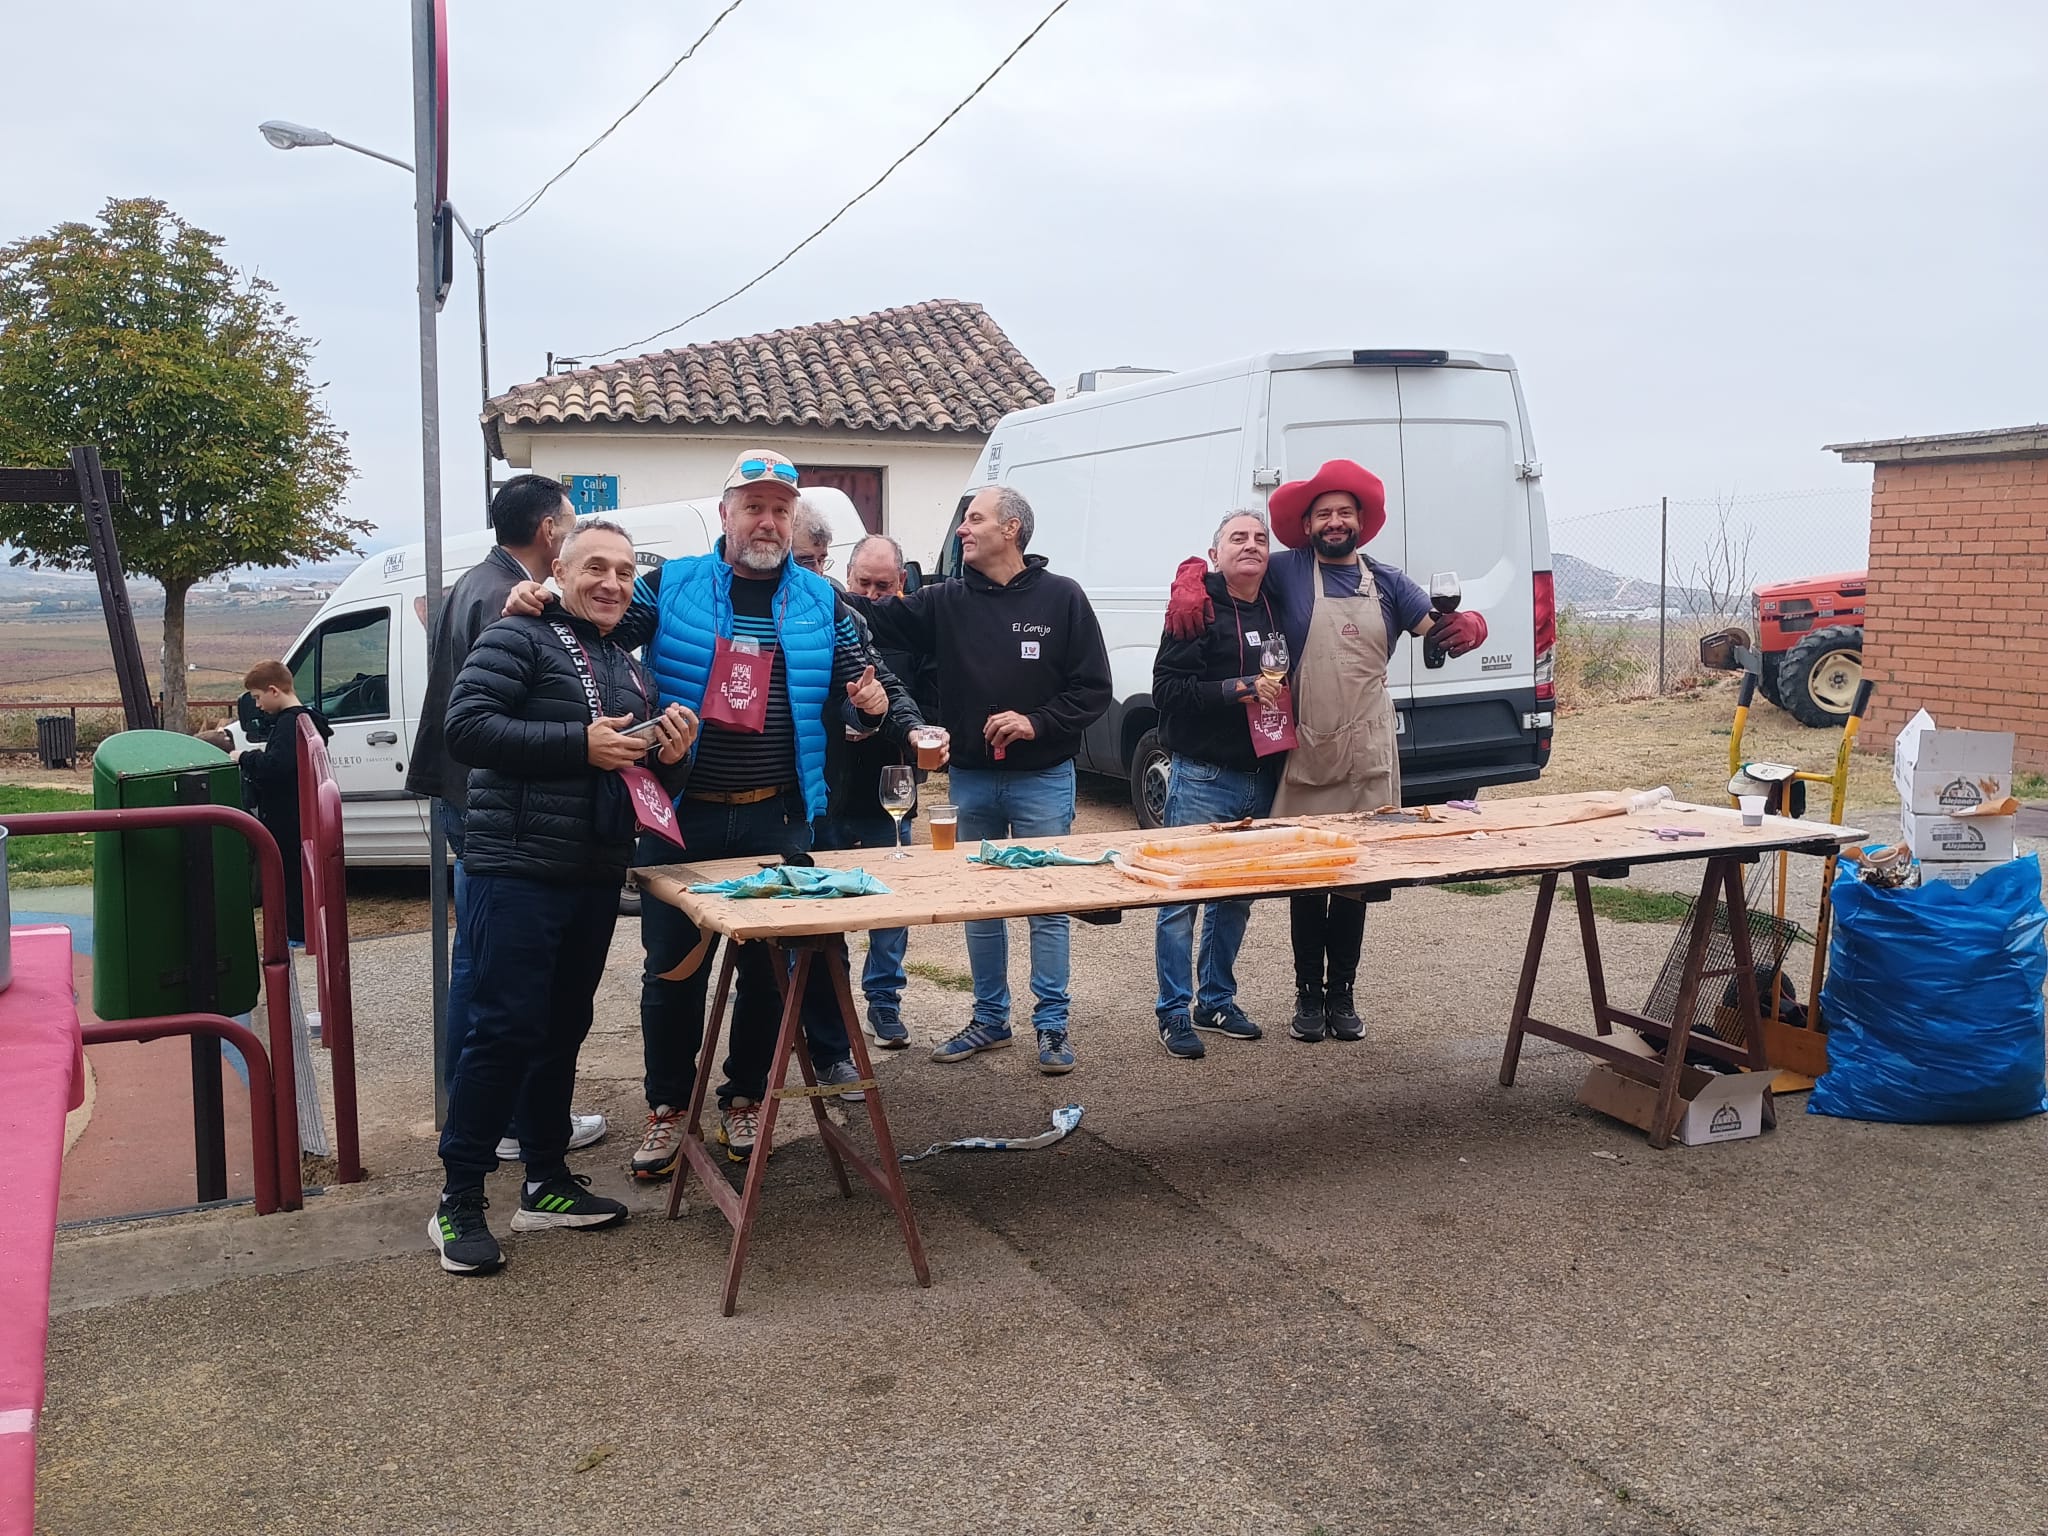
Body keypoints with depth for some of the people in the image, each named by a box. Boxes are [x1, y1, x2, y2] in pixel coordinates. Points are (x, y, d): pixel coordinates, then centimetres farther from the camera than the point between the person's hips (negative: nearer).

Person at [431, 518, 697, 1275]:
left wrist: (671, 750, 3)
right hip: (519, 870, -8)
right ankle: (458, 1203, 3)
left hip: (596, 874, 8)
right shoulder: (518, 639, -5)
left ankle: (546, 1183, 25)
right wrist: (581, 743, -21)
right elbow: (466, 727, -17)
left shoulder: (630, 669, 19)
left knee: (563, 1028, 14)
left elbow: (647, 769, 27)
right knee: (504, 1028, -7)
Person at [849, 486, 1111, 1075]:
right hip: (970, 780, 4)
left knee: (1047, 906, 3)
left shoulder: (1061, 597, -5)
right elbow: (875, 616, -6)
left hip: (1042, 781, -3)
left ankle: (1052, 1024, 14)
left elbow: (1094, 690, -5)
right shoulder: (946, 602, 4)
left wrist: (1037, 723, -17)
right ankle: (990, 1020, 26)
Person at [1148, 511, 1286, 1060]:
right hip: (1202, 778, -6)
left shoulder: (1276, 610, 11)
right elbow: (1167, 689, -15)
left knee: (1237, 897, 14)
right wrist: (1238, 689, -21)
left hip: (1260, 780, 6)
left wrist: (1279, 694, 3)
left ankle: (1216, 1000, 27)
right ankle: (1174, 1012, 8)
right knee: (1182, 896, -2)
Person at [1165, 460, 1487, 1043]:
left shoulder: (1386, 582, 10)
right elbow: (1214, 558, 6)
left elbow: (1439, 630, 7)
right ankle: (1308, 994, 17)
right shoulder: (1287, 571, 1)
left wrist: (1469, 625, -16)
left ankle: (1341, 993, 21)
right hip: (1307, 757, -2)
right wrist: (1190, 583, -16)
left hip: (1368, 758, 3)